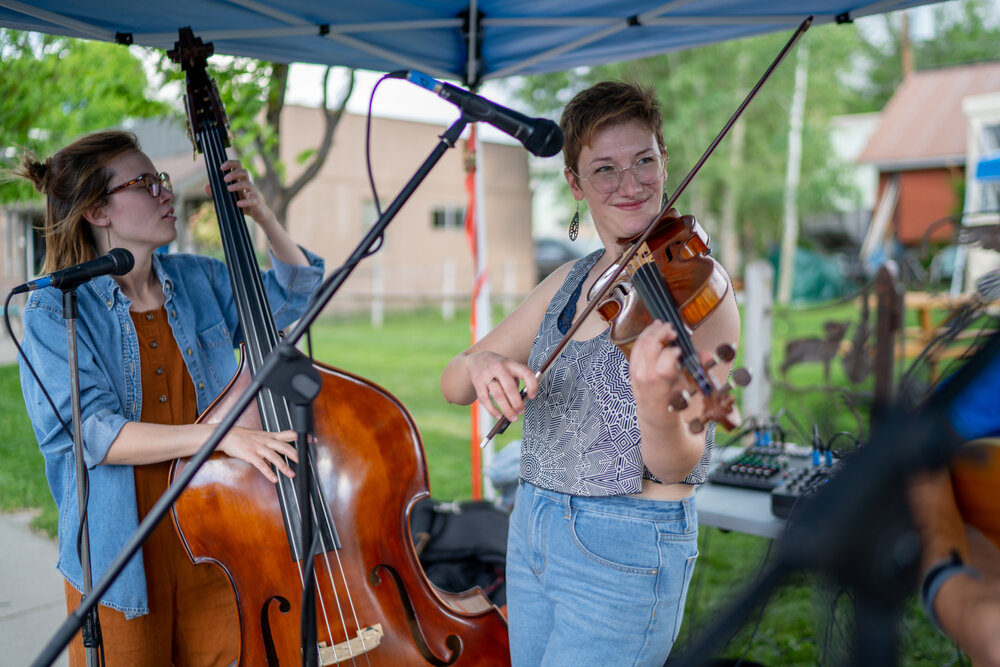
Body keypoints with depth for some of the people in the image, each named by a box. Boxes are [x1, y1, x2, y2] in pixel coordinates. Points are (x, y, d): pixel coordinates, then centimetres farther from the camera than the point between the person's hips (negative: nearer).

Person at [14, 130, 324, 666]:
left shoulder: (198, 280, 2)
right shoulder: (54, 312, -11)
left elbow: (294, 291, 13)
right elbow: (91, 432, -21)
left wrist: (262, 214, -3)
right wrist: (218, 434, -31)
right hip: (121, 549, -3)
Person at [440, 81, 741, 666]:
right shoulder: (568, 283, 5)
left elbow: (675, 467, -20)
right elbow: (452, 386, 3)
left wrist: (657, 408, -42)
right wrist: (480, 365, -20)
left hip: (626, 551, -6)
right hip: (532, 530, 6)